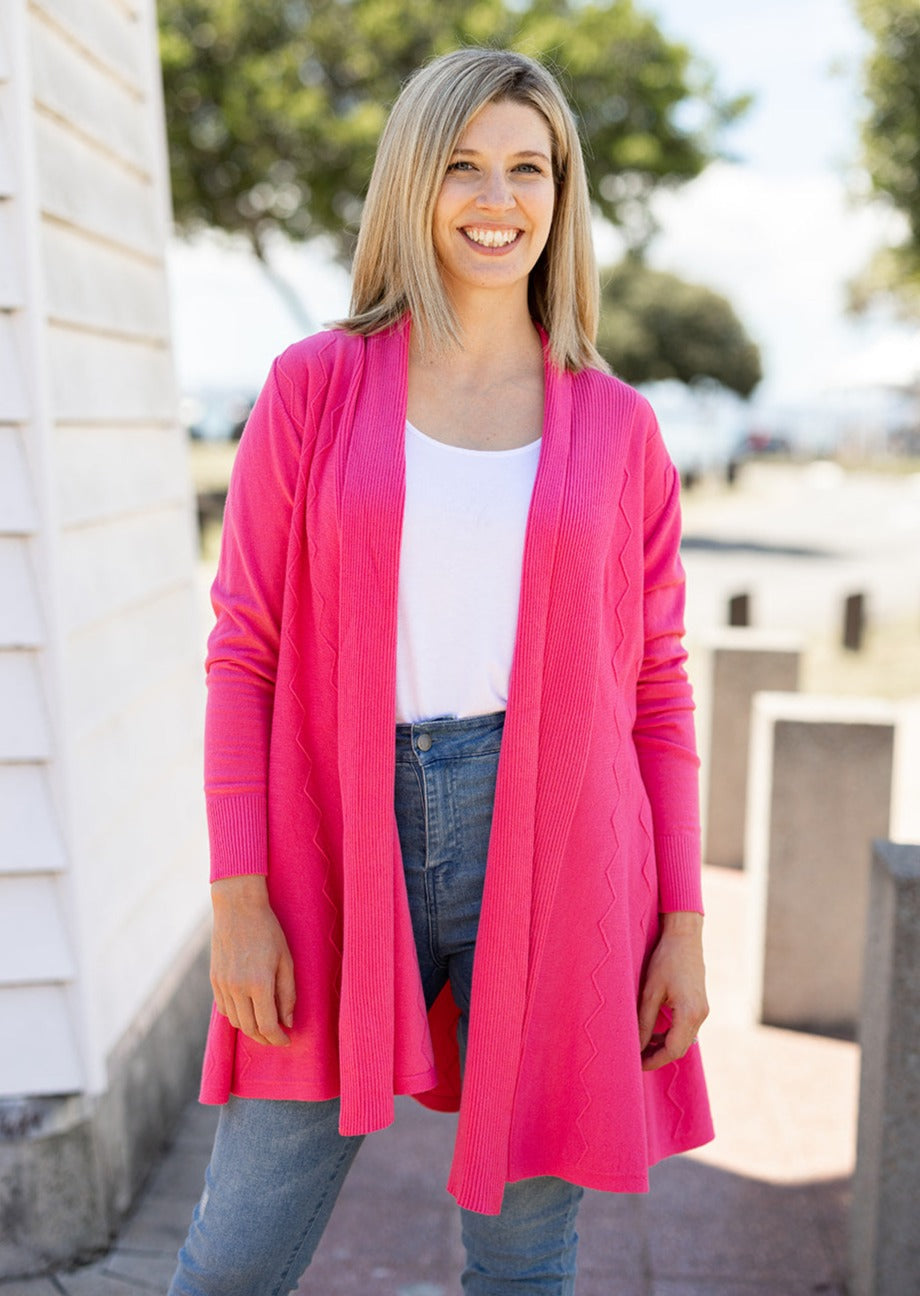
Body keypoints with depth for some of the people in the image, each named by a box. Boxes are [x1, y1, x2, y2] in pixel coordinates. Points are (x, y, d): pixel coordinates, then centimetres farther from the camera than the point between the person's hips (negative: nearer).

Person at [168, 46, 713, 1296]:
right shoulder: (315, 387, 1)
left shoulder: (617, 428, 4)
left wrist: (685, 922, 2)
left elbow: (656, 690, 7)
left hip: (552, 864, 1)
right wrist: (237, 896, -7)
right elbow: (245, 647, 0)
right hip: (345, 866, 0)